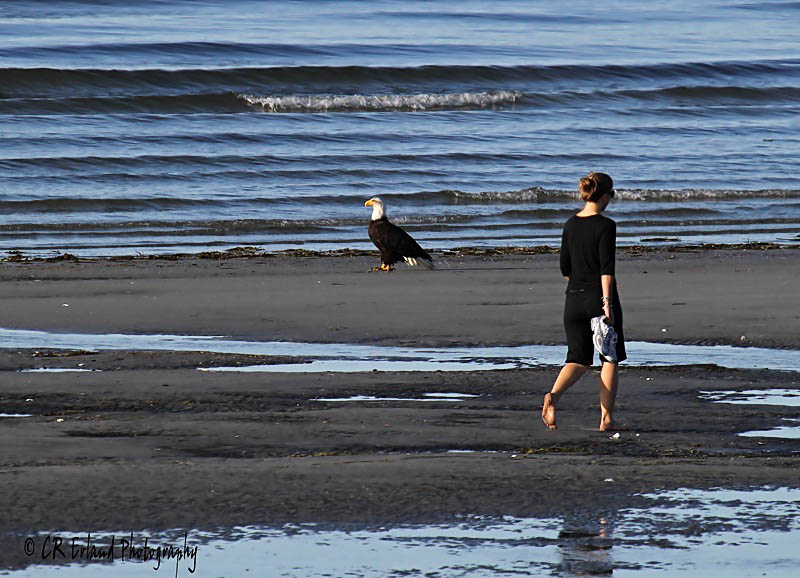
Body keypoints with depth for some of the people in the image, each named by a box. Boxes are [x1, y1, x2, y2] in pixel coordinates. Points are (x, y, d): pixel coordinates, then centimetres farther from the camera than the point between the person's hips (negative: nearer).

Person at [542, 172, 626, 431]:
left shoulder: (570, 225, 8)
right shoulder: (605, 226, -11)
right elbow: (607, 267, -17)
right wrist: (607, 301, -19)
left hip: (574, 300, 5)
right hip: (599, 298, -5)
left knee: (578, 360, 9)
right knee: (610, 360, 9)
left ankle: (553, 395, -19)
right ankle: (606, 418, 8)